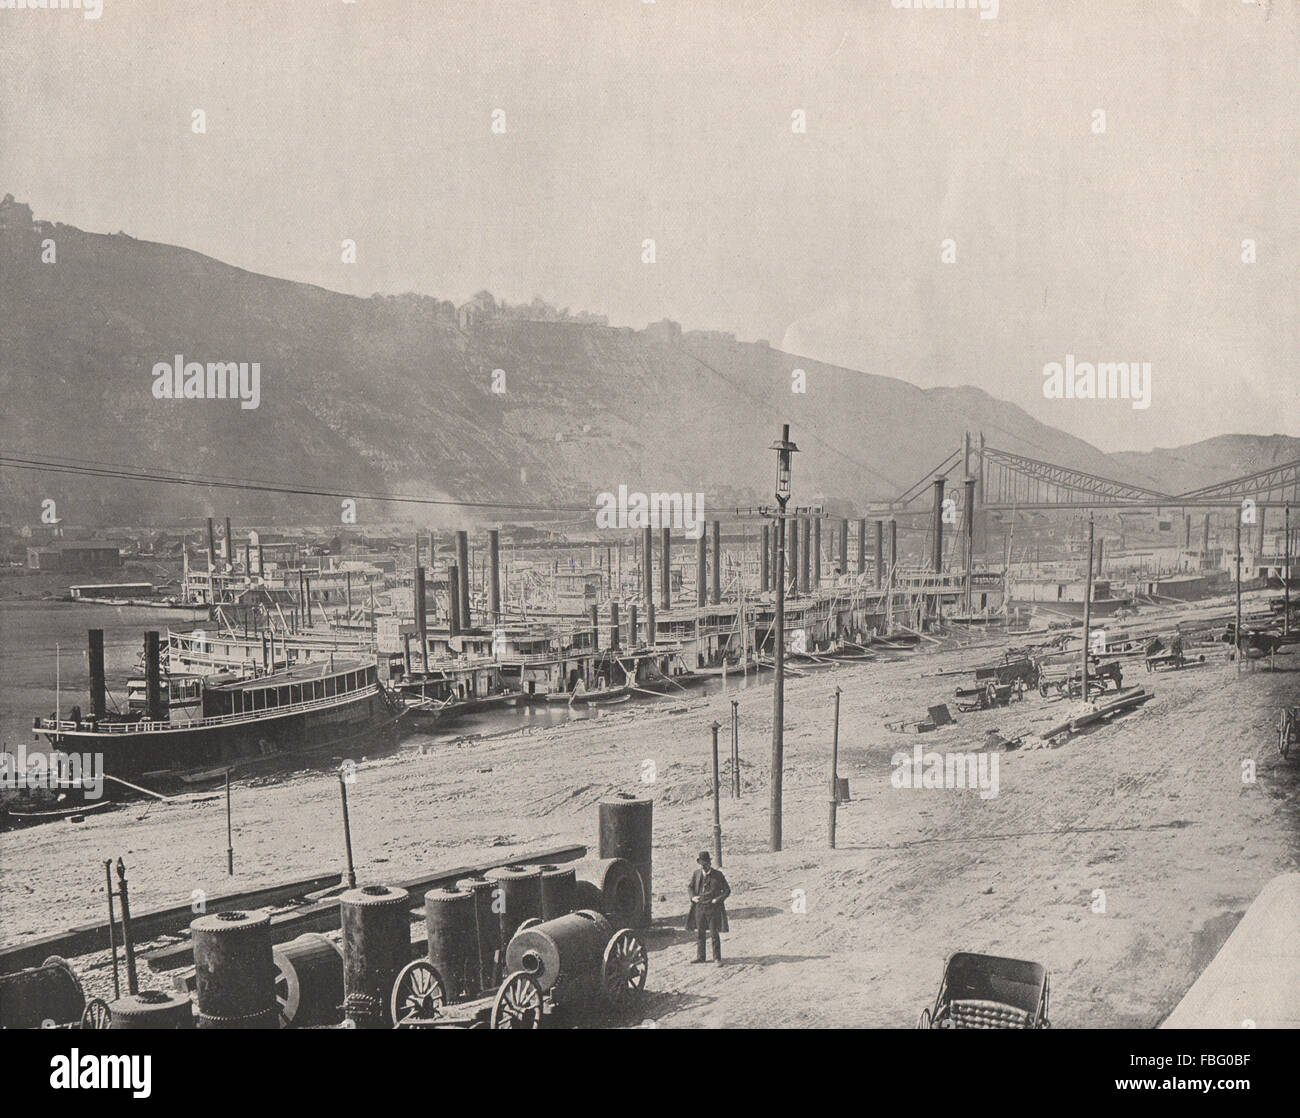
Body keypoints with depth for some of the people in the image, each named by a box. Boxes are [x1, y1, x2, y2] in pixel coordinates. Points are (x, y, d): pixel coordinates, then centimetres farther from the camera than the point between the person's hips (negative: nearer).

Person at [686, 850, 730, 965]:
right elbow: (691, 887, 20)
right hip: (699, 907, 3)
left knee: (715, 934, -1)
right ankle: (700, 956, 21)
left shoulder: (718, 875, -3)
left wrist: (717, 899, -12)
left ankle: (717, 958, 7)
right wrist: (693, 897, 1)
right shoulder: (696, 874, 6)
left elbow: (727, 890, 2)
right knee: (699, 933, 9)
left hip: (713, 908, -3)